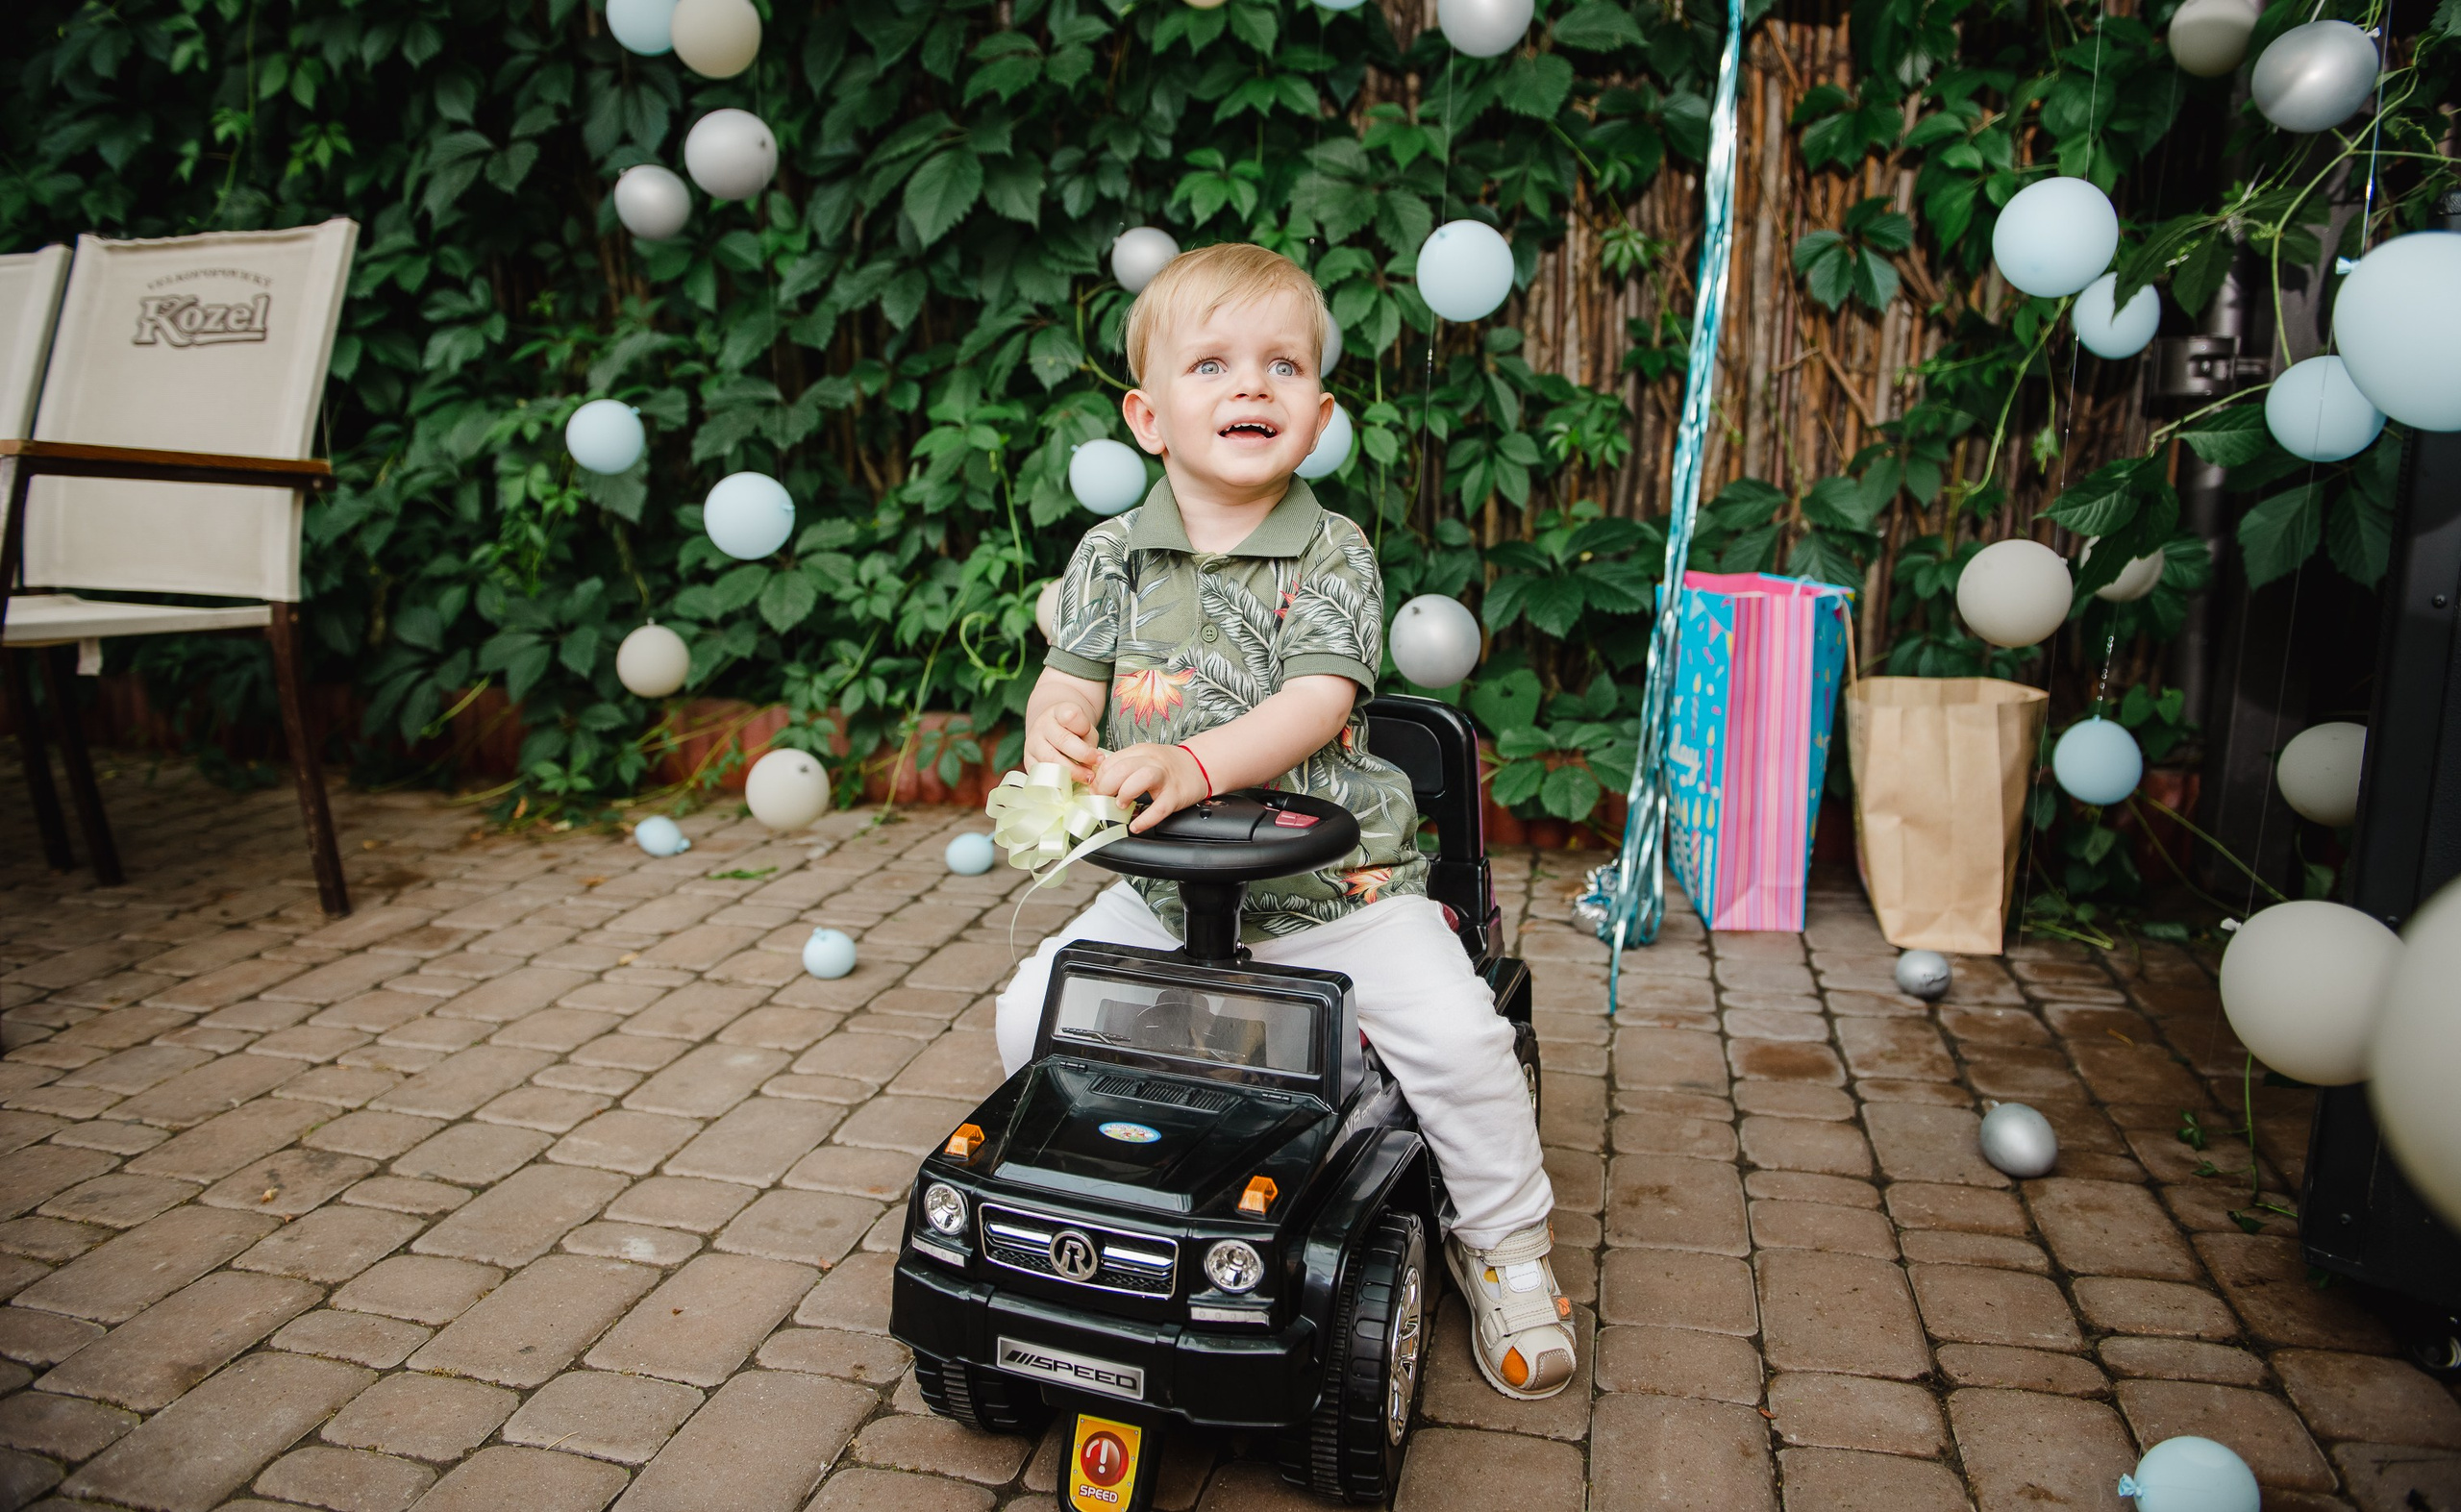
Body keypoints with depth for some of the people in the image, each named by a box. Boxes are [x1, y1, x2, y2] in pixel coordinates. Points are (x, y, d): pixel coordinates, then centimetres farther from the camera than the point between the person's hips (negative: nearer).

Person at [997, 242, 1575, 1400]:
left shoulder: (1333, 553, -7)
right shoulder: (1113, 555, 2)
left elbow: (1316, 702, -20)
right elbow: (1072, 680, 0)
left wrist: (1195, 762, -36)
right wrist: (1055, 724, -26)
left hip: (1334, 880, -3)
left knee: (1456, 1034, -17)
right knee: (1031, 1012, -6)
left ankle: (1505, 1245, 10)